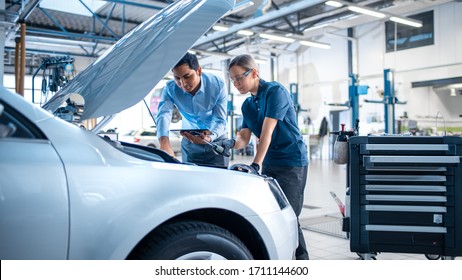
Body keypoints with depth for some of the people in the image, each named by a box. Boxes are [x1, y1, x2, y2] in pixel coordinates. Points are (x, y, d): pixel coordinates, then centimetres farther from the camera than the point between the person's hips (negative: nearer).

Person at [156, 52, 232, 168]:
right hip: (190, 140, 1)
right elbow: (163, 115, -32)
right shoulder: (170, 89, -16)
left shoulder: (218, 85, -19)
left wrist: (210, 137, -44)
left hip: (217, 139, -1)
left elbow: (220, 120, -21)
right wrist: (164, 143, -52)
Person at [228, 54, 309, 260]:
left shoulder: (275, 91, -12)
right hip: (269, 164, 8)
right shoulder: (247, 105, 12)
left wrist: (255, 165, -28)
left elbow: (267, 133, -22)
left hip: (292, 162, -8)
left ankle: (302, 260, 5)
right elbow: (244, 138, 5)